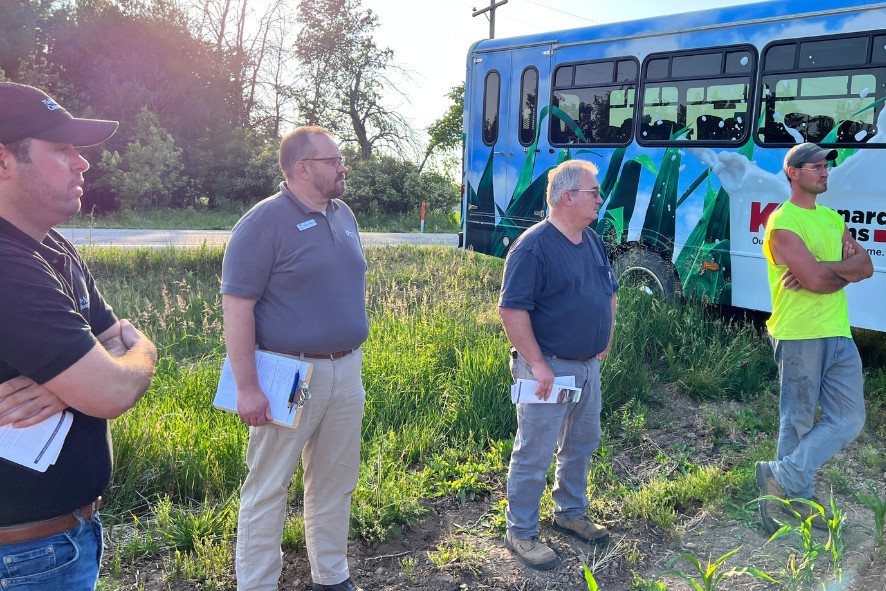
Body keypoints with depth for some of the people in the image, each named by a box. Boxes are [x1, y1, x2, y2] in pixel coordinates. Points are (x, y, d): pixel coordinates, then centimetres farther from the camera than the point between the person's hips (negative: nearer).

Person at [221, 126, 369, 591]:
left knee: (335, 483, 17)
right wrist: (247, 389, -19)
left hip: (346, 372, 7)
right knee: (268, 487, 5)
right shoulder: (263, 223, -13)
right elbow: (236, 307, -16)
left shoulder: (343, 216, 10)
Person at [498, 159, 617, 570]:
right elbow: (511, 309, -21)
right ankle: (521, 533, 17)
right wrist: (537, 363, -22)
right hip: (548, 368, -8)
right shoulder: (533, 246, -18)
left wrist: (606, 340, 14)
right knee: (534, 454, 2)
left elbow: (609, 291, 22)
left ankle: (571, 512, 40)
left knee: (582, 444, 21)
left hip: (589, 366, 9)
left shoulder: (594, 242, 9)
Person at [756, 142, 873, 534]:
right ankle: (797, 496, 17)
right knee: (799, 422, 2)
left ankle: (783, 479, 12)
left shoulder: (833, 219, 18)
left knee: (849, 419, 5)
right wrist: (845, 267, -2)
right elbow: (817, 280, -20)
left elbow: (865, 267, 5)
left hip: (839, 334, 8)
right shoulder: (783, 223, -9)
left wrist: (824, 269, -11)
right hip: (800, 336, -8)